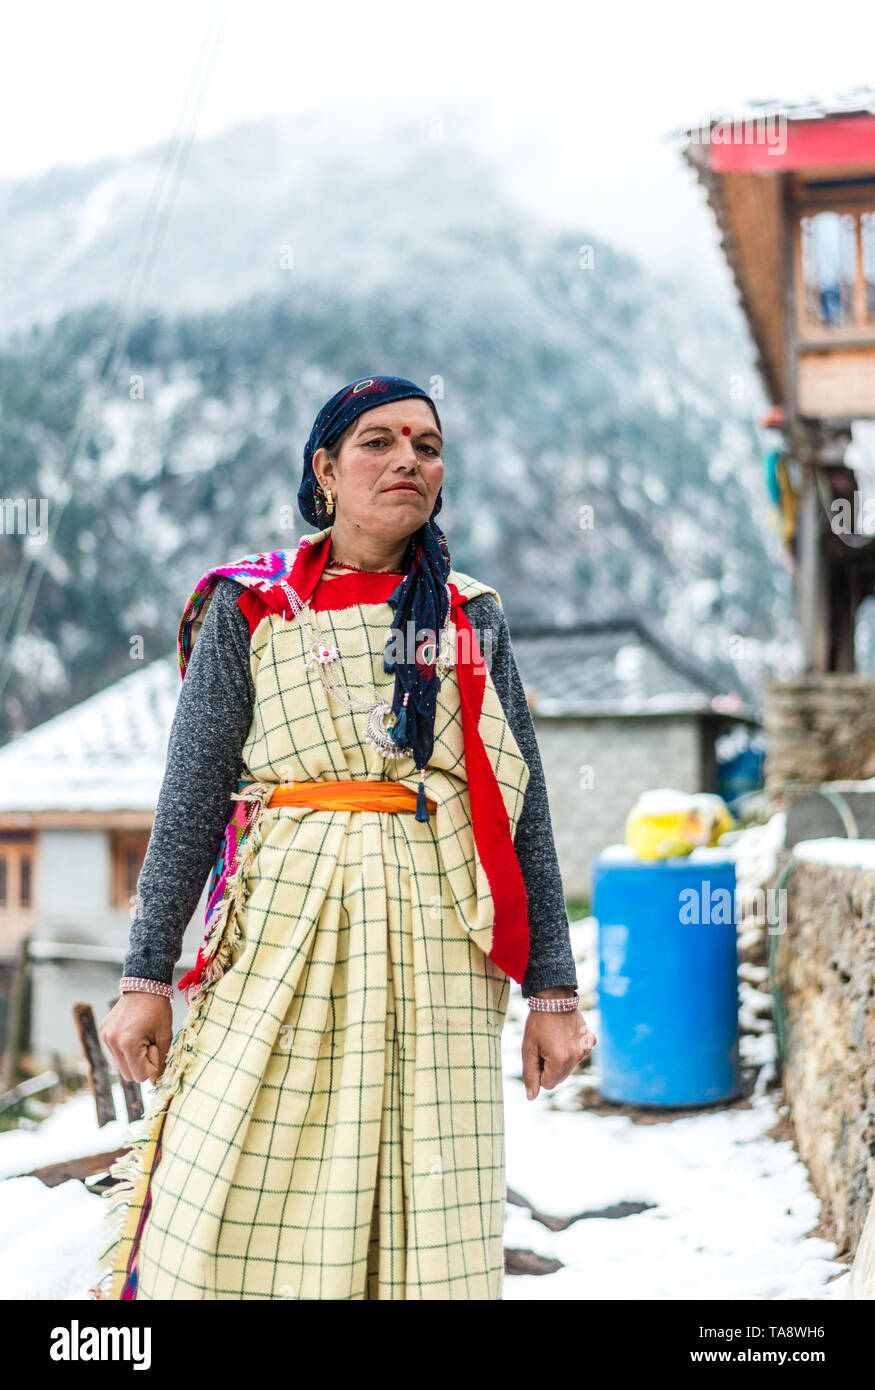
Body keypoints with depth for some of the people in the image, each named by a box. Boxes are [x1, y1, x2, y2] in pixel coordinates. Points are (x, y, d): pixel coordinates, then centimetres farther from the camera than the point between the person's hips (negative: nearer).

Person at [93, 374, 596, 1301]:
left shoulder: (472, 618, 11)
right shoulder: (250, 608, 7)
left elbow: (524, 811, 9)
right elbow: (190, 802, 4)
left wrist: (553, 992, 5)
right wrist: (145, 977, 0)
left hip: (435, 952, 1)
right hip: (282, 940, -1)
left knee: (430, 1224, 1)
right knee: (225, 1223, -4)